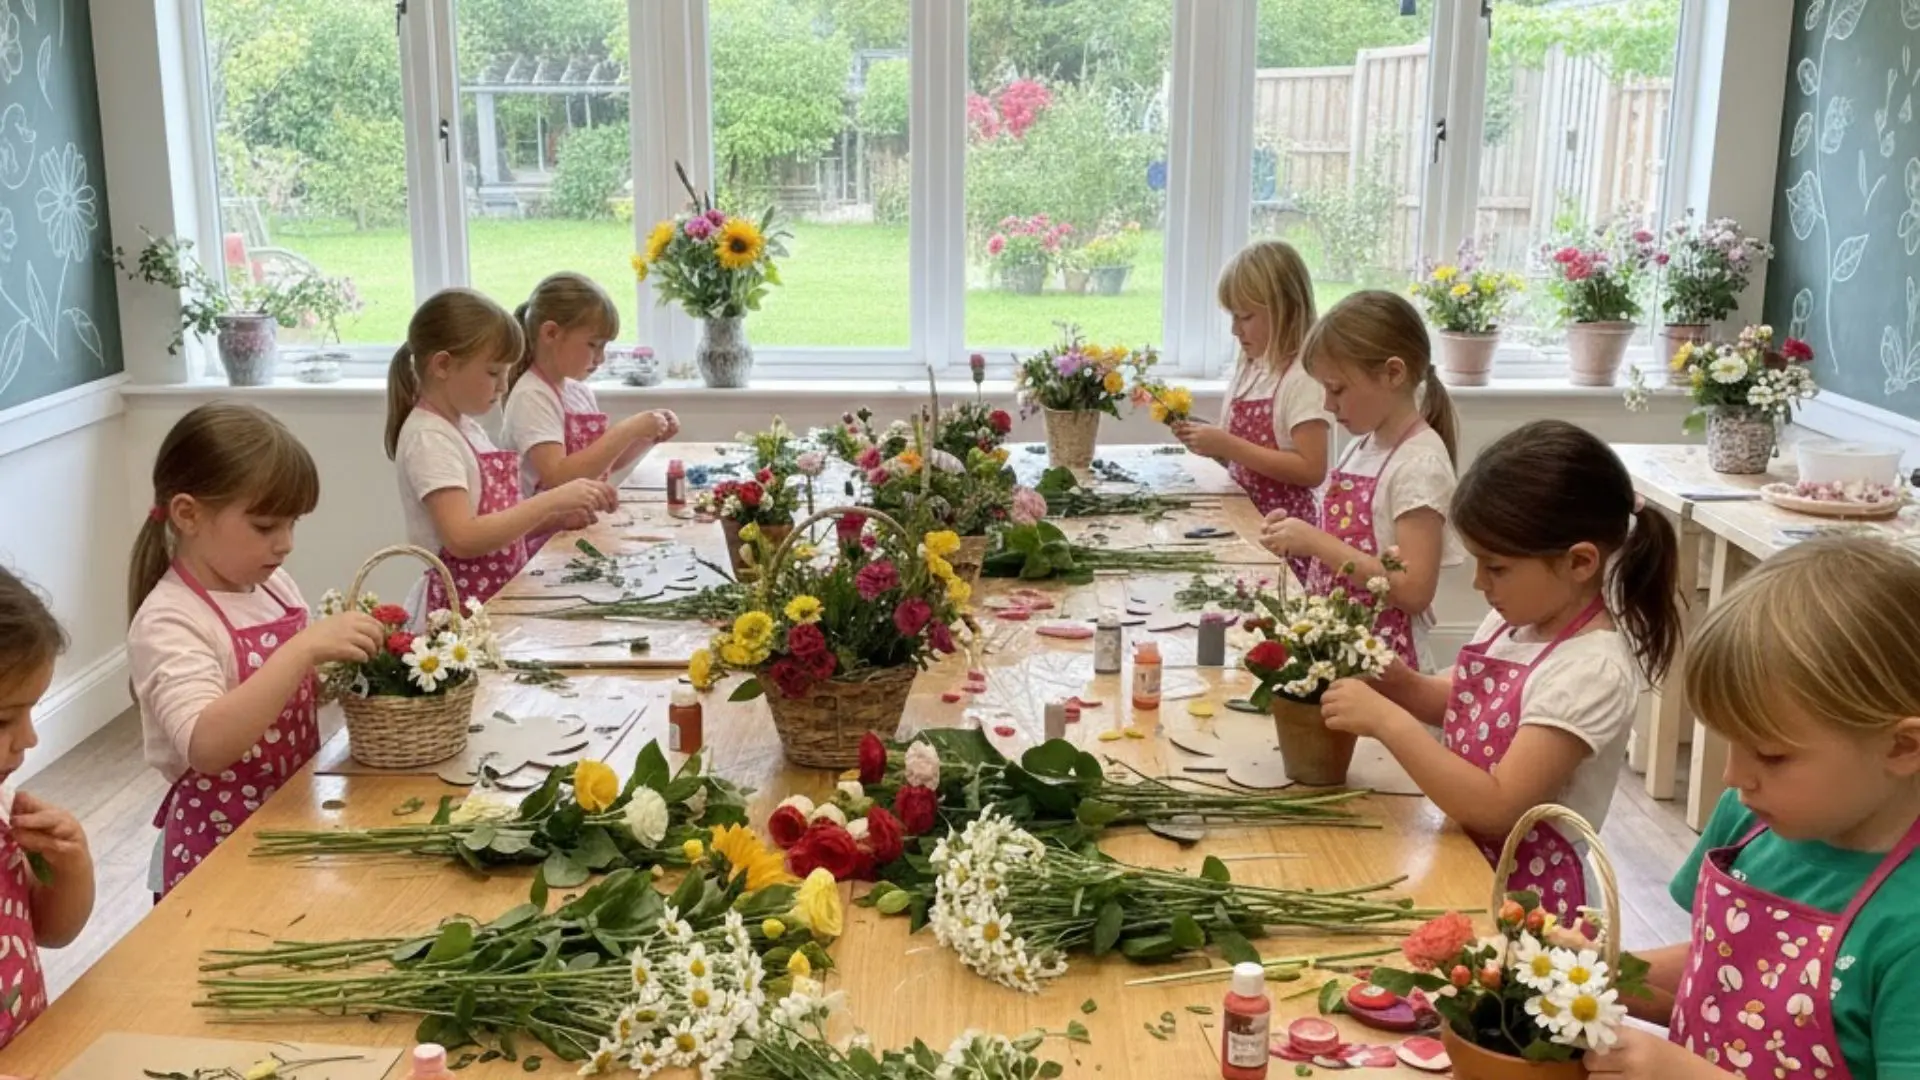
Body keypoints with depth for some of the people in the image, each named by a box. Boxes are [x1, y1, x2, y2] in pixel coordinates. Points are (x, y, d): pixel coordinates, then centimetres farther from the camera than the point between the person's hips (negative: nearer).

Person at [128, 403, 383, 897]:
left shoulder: (274, 585, 2)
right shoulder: (168, 621, -18)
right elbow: (207, 746, -32)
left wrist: (343, 667, -2)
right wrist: (306, 647, -36)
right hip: (218, 850, -6)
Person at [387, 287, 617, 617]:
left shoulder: (465, 428, 13)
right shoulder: (429, 439, -12)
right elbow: (463, 538, -22)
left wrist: (558, 518, 2)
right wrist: (553, 500, -22)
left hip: (499, 598, 8)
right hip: (460, 610, -8)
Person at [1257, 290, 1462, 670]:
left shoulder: (1419, 462, -14)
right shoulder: (1363, 447, 9)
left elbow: (1415, 591, -20)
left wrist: (1317, 543, -20)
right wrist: (1300, 534, 1)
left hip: (1383, 662, -7)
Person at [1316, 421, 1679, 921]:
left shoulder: (1593, 669, -21)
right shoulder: (1515, 619, 2)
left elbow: (1497, 808, -24)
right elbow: (1462, 704, 19)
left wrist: (1386, 720, -24)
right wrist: (1395, 681, -1)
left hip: (1526, 889, -7)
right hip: (1466, 862, 7)